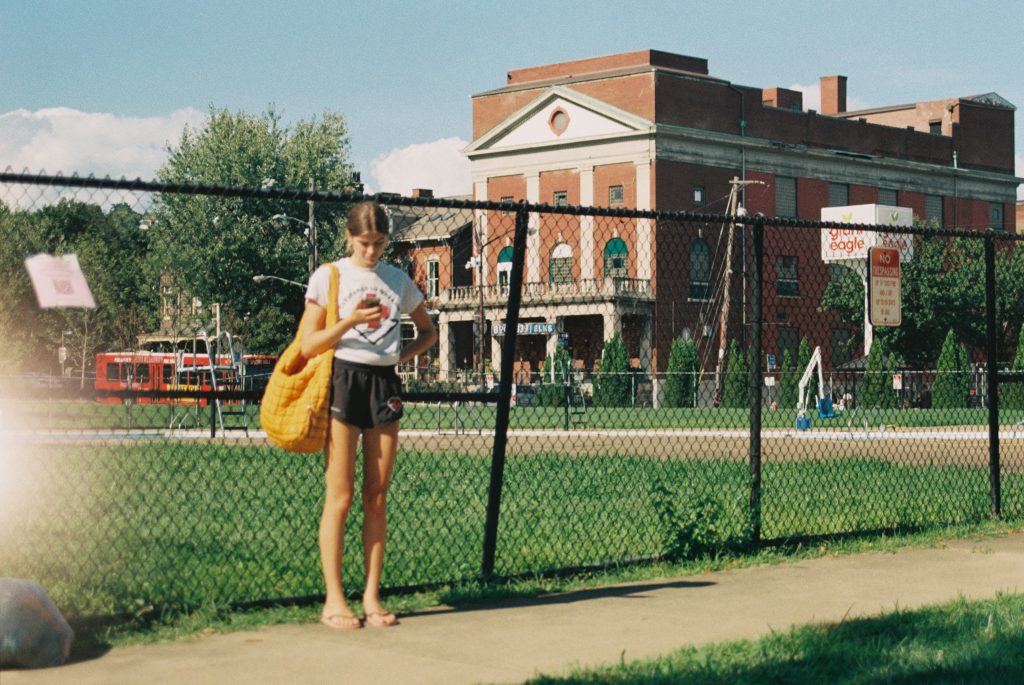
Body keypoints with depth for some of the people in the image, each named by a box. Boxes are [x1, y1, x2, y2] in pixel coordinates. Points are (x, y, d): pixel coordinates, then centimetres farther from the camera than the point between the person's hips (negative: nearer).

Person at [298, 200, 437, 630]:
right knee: (340, 497, -5)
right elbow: (308, 345, -3)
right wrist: (350, 320, -17)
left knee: (377, 497, 5)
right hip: (342, 380, -4)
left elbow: (427, 331, 24)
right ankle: (334, 601, 1)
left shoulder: (398, 281, 12)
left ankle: (371, 597, 11)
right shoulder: (329, 277, 1)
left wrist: (402, 355, 5)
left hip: (384, 384, 4)